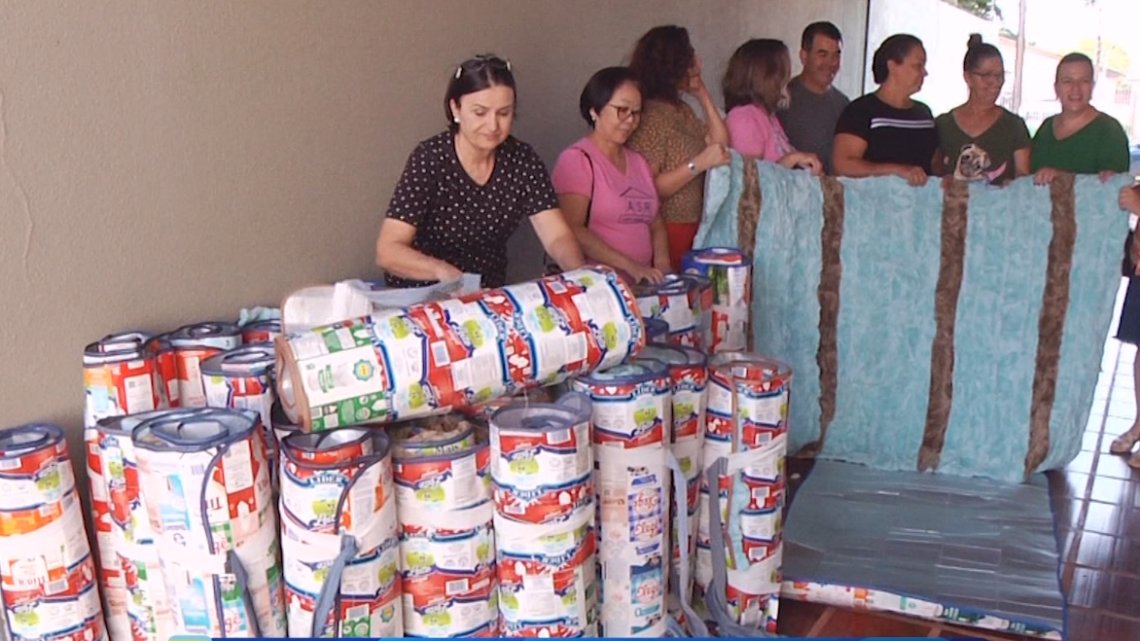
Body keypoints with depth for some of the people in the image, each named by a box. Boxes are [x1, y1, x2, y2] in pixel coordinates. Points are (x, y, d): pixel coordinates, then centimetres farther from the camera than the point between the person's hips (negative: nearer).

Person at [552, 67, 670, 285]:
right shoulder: (577, 159, -4)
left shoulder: (639, 162, 19)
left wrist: (662, 265, 1)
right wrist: (629, 265, -19)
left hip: (640, 287, 6)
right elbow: (571, 230, -14)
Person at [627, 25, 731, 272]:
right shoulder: (651, 115, -16)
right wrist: (699, 164, -22)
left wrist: (703, 95, 12)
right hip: (664, 231, -8)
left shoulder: (682, 110, 13)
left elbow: (721, 143, 12)